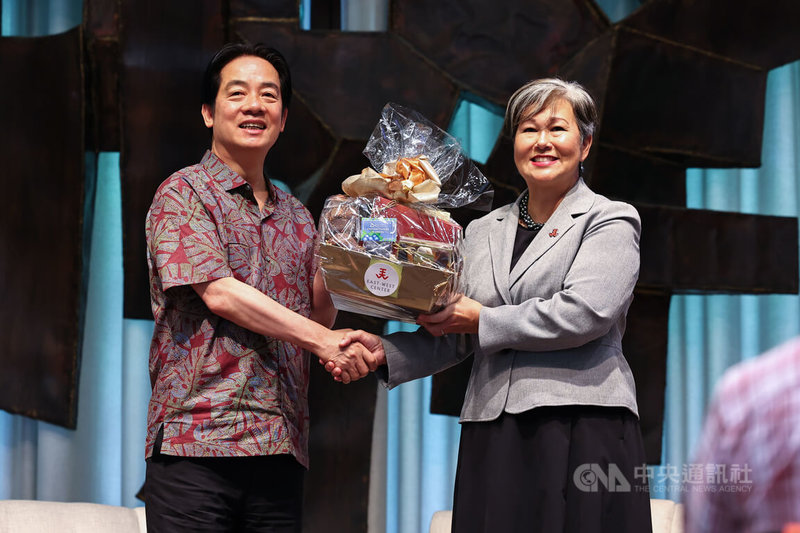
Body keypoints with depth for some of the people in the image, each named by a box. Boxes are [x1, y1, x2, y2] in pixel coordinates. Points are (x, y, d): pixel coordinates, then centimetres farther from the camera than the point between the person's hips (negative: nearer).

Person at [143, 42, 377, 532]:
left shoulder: (296, 216, 19)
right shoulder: (184, 193, 1)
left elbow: (320, 316, 14)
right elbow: (218, 293, -12)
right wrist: (321, 338, -15)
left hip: (281, 449, 5)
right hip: (198, 439, -5)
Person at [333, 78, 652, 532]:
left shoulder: (611, 222, 5)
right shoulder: (483, 232, 21)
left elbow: (585, 312, -11)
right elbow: (453, 337, 19)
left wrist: (482, 320, -5)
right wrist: (387, 351, 2)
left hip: (582, 431, -4)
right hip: (493, 438, 4)